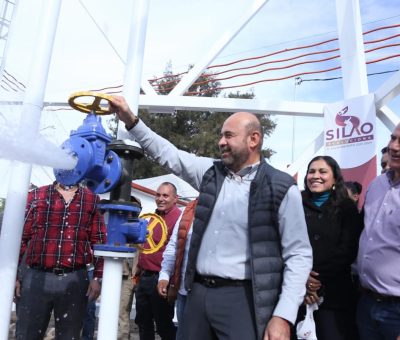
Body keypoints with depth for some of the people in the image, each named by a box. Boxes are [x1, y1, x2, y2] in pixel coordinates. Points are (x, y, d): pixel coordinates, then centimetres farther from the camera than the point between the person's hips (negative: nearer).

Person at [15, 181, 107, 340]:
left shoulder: (92, 200, 6)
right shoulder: (36, 196, 6)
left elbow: (99, 241, 4)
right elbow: (20, 236, 4)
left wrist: (97, 277, -1)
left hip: (75, 280, 1)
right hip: (36, 278, 0)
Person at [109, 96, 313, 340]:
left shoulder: (281, 187, -7)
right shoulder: (211, 172, 8)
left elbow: (299, 254, -8)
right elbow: (168, 153, 14)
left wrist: (283, 316, -15)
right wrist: (131, 120, 5)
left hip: (243, 298, -4)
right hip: (199, 293, 5)